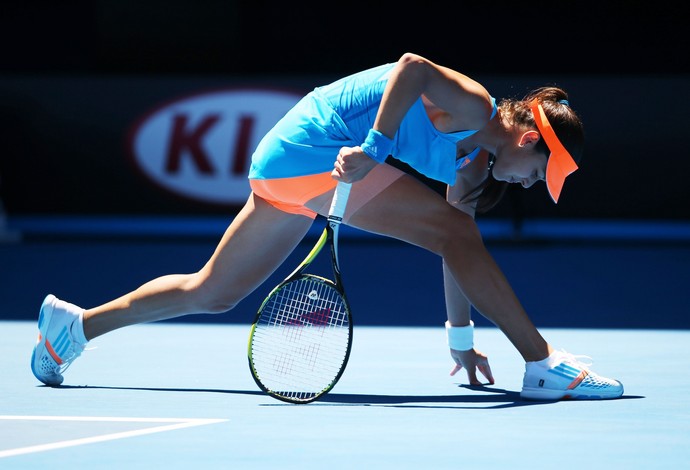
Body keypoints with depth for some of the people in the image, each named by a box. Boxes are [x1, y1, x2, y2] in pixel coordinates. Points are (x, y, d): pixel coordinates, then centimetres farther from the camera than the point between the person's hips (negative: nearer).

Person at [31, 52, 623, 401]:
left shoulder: (474, 161, 17)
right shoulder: (472, 107, -12)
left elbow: (458, 253, 25)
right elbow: (413, 67, -30)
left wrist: (462, 336, 30)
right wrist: (375, 148, -35)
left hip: (281, 162, 10)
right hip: (315, 148, -10)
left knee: (211, 293, 16)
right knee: (456, 230, -17)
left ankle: (75, 323, 24)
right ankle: (546, 366, -20)